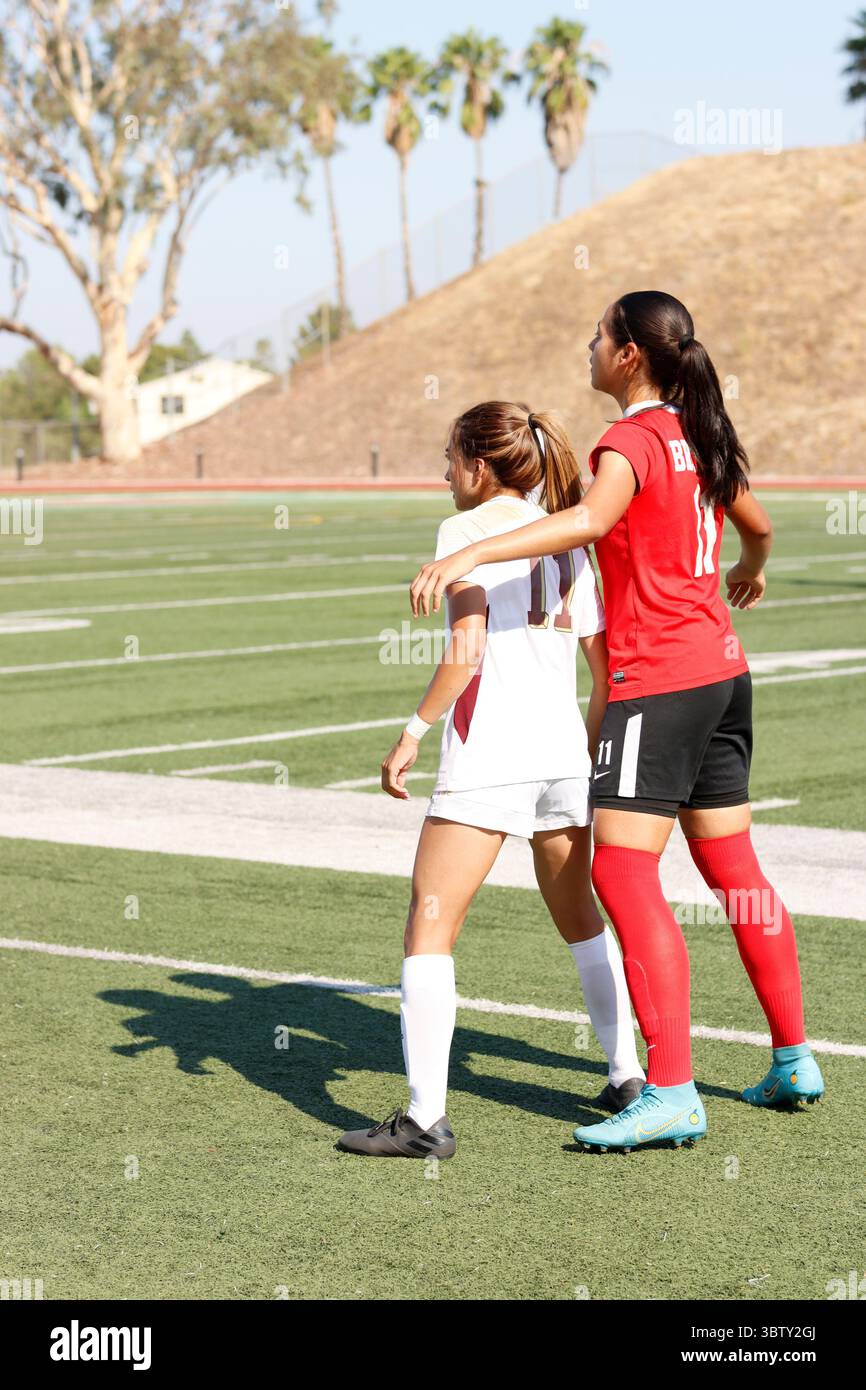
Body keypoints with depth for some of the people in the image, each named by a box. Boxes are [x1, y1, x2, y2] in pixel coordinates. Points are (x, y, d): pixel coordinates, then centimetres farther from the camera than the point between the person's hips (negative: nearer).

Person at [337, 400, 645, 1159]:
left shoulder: (467, 530, -5)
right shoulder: (568, 543, 13)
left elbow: (467, 649, -16)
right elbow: (606, 668, 13)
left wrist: (413, 733, -10)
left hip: (488, 754, -7)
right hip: (564, 750, 7)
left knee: (429, 927, -4)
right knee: (581, 919, 24)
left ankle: (426, 1116, -10)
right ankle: (627, 1076, 28)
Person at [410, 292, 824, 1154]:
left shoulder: (633, 441, -14)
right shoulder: (698, 436, 11)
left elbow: (589, 518, -35)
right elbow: (755, 523, 28)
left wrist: (469, 555, -45)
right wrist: (751, 569, 51)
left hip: (660, 680, -9)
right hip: (722, 667, 9)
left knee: (622, 873, -11)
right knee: (732, 868, 17)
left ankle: (672, 1096, -15)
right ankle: (794, 1060, 25)